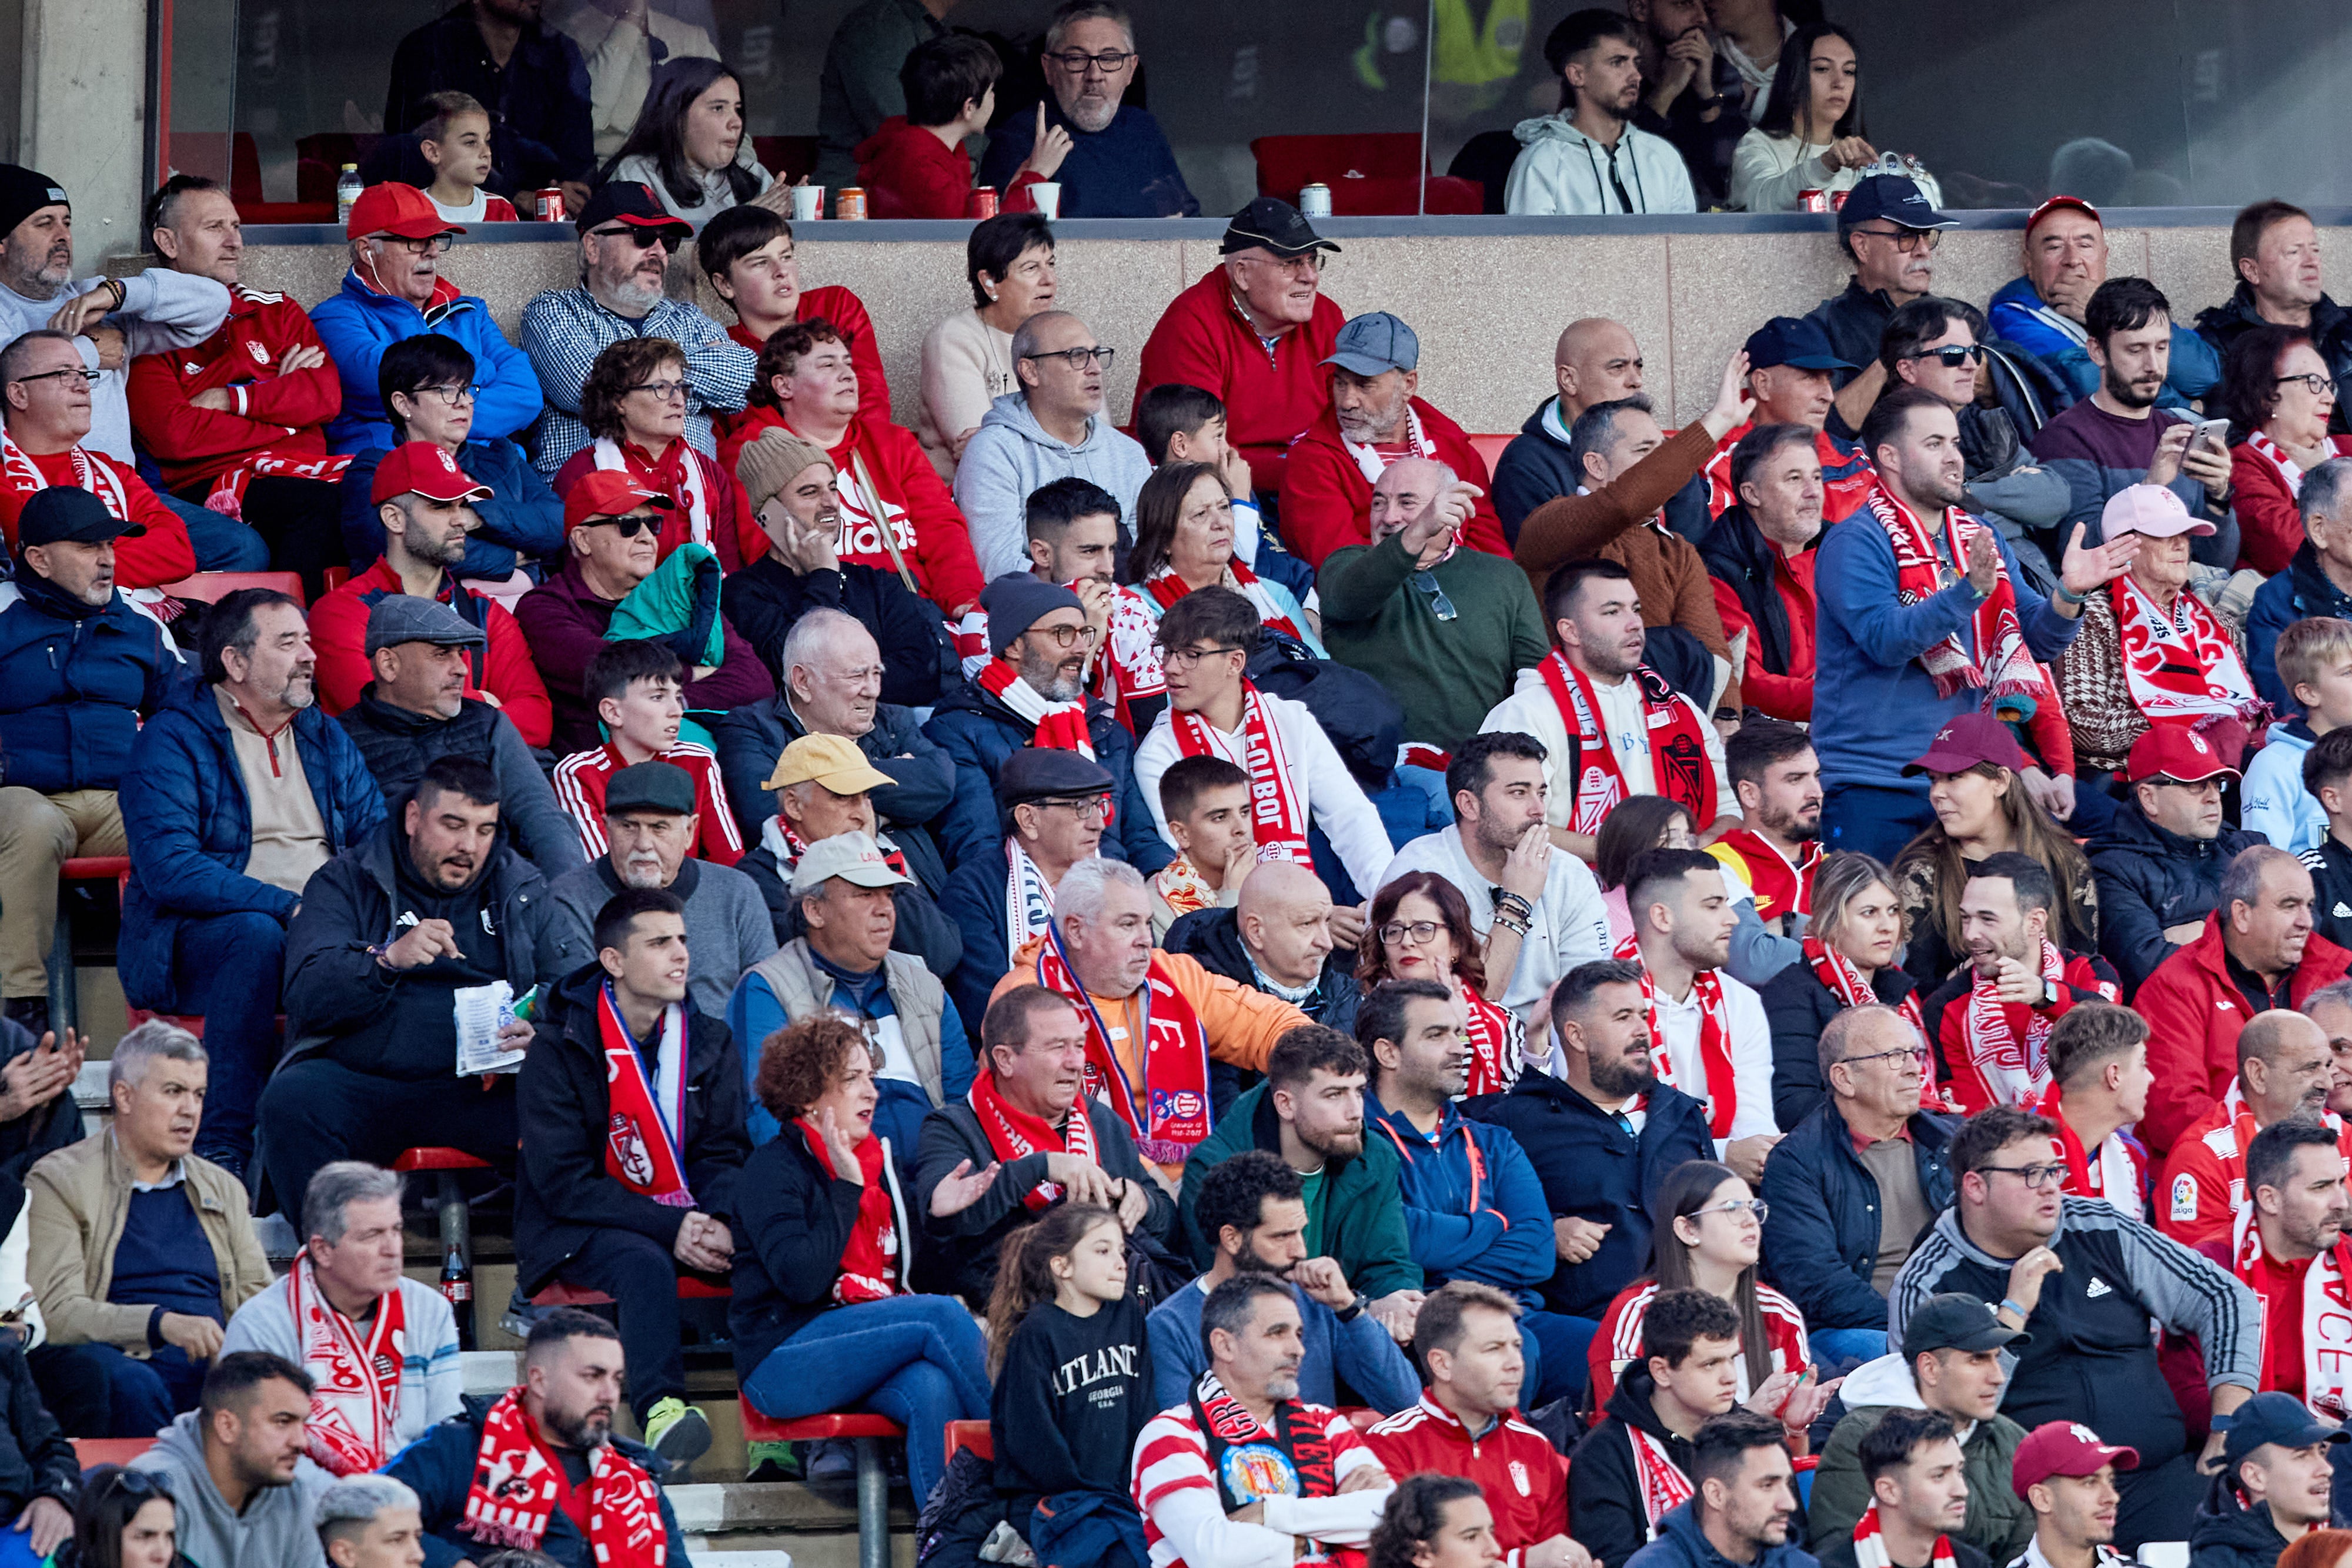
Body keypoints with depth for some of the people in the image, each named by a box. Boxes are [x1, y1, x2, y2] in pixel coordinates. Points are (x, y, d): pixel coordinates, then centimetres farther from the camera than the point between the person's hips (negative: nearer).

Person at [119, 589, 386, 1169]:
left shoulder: (327, 738, 17)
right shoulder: (172, 740, -4)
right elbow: (168, 870, -17)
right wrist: (285, 905, -26)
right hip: (196, 940, -5)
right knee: (257, 934, -38)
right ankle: (222, 1145, -33)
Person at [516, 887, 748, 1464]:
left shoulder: (709, 1042, 10)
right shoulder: (559, 1048, -7)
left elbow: (725, 1154, 7)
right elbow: (561, 1178, -14)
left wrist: (720, 1222, -17)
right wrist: (670, 1227, -23)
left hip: (687, 1221, 4)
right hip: (580, 1232, -4)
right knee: (645, 1264, -37)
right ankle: (659, 1409, -50)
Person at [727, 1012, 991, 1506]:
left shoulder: (880, 1161, 17)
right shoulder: (774, 1167, -4)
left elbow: (905, 1273, 22)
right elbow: (801, 1280, -19)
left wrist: (935, 1214, 5)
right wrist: (847, 1188, -16)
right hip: (783, 1362, -6)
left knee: (933, 1390, -30)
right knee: (942, 1314, -25)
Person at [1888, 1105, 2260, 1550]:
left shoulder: (2100, 1232, 10)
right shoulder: (1925, 1289, 0)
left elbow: (2226, 1298, 13)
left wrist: (2230, 1431, 4)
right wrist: (2014, 1311, -13)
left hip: (2158, 1479, 3)